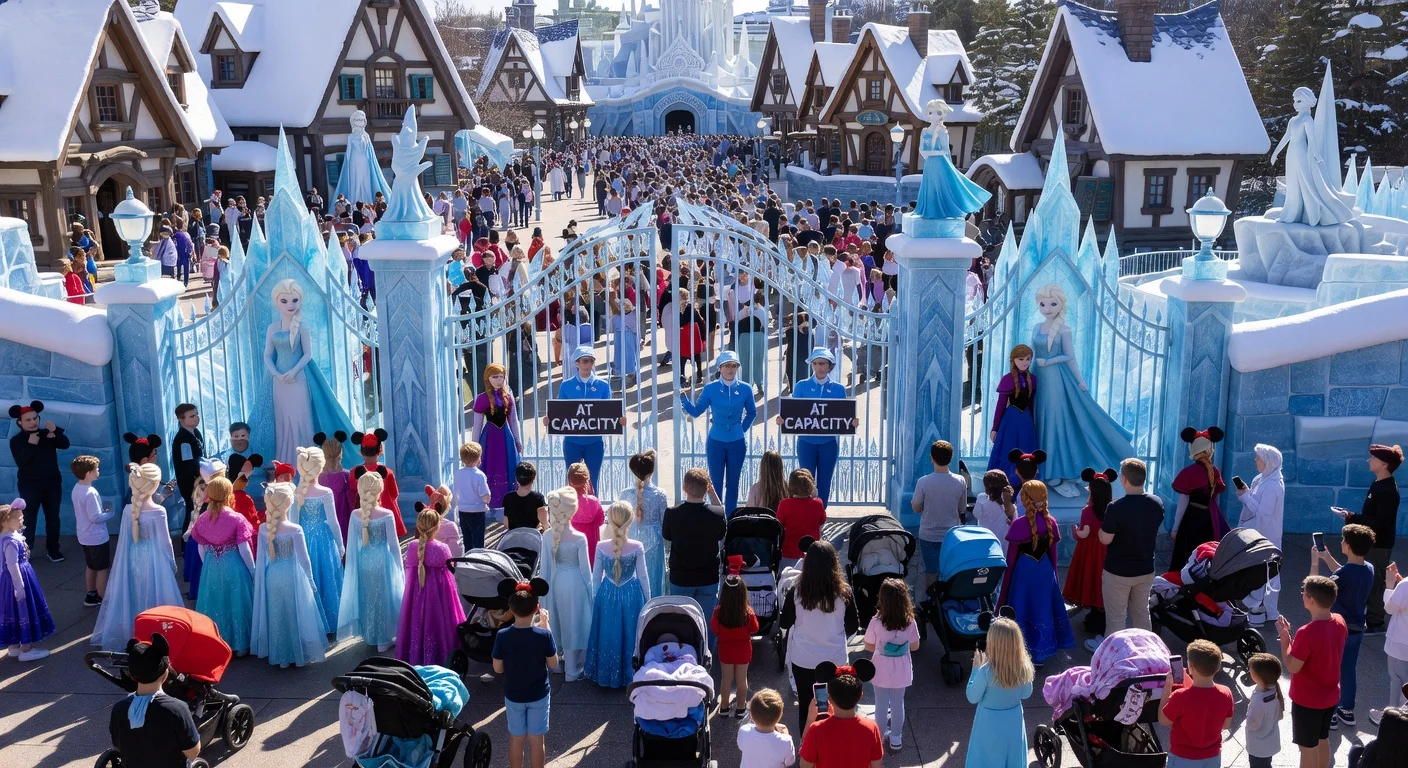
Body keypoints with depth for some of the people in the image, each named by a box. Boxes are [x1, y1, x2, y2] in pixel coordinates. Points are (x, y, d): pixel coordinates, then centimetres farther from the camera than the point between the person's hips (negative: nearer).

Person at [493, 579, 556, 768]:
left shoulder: (502, 636, -19)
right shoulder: (544, 635, -21)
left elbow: (498, 669, -9)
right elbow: (553, 664, -7)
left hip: (513, 695, 1)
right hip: (539, 695, -1)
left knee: (516, 738, 17)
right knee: (537, 739, 13)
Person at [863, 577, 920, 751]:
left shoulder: (876, 622, -22)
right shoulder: (910, 622, -16)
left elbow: (869, 647, -8)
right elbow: (914, 646, -2)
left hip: (881, 670, -2)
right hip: (901, 670, 2)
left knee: (881, 704, 15)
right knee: (898, 703, 18)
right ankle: (896, 738, 29)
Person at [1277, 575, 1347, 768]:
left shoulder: (1306, 633, -31)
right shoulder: (1340, 623, -7)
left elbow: (1292, 667, -21)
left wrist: (1284, 638, -13)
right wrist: (1293, 639, 2)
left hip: (1307, 700, -7)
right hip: (1330, 696, 7)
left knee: (1308, 747, 10)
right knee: (1322, 739, 25)